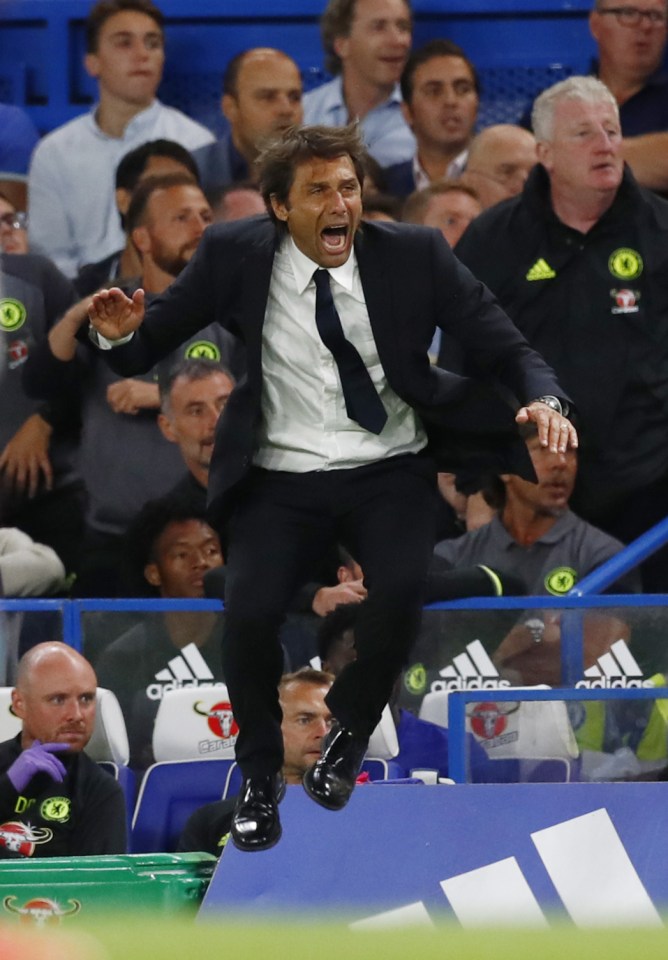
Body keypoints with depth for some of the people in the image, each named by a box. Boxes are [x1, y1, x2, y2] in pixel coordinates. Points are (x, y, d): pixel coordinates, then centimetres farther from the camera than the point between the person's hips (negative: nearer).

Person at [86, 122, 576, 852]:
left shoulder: (414, 255, -4)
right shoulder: (234, 256, -4)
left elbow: (506, 348, -2)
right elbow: (152, 345, 4)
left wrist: (543, 401, -23)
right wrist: (122, 333, -21)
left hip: (390, 473, 0)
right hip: (282, 481, 0)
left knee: (402, 590, -29)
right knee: (249, 612, -24)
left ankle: (349, 729, 4)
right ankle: (259, 773, 7)